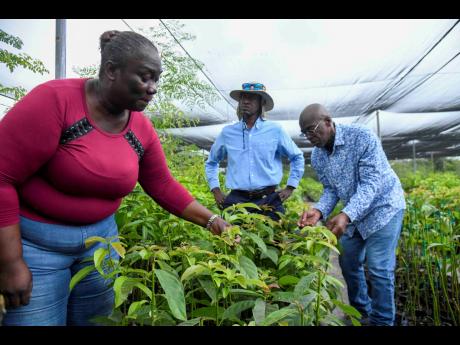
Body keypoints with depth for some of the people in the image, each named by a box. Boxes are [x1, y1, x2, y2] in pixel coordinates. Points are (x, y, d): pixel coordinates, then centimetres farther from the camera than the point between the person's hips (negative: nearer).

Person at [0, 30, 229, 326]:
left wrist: (212, 220, -2)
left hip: (101, 235, 5)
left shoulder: (142, 128, -3)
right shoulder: (55, 100, -20)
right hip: (33, 240, -4)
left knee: (96, 319, 17)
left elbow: (164, 186, 4)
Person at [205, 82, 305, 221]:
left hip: (269, 200, 0)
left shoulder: (275, 130, 2)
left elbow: (297, 157, 14)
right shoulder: (227, 132, 6)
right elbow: (211, 162, 20)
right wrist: (216, 190, 11)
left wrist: (290, 188, 8)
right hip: (236, 199, 1)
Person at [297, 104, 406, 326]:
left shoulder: (362, 137, -24)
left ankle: (382, 321, 14)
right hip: (354, 212, 6)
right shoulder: (317, 156, -5)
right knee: (348, 263, 10)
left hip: (383, 207, -6)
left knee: (378, 268, -7)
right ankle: (361, 312, 32)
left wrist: (346, 215, -42)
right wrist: (319, 211, -22)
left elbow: (371, 183, -29)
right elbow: (330, 189, -1)